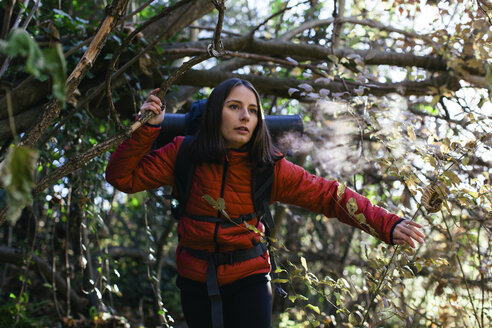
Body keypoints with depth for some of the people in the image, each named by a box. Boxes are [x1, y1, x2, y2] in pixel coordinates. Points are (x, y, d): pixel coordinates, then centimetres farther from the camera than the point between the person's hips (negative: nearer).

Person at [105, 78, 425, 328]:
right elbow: (123, 176, -9)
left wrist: (388, 225, -25)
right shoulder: (183, 154, -11)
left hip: (248, 278, -1)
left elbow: (330, 195, -15)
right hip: (196, 279, 1)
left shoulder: (271, 168, -12)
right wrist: (148, 128, -22)